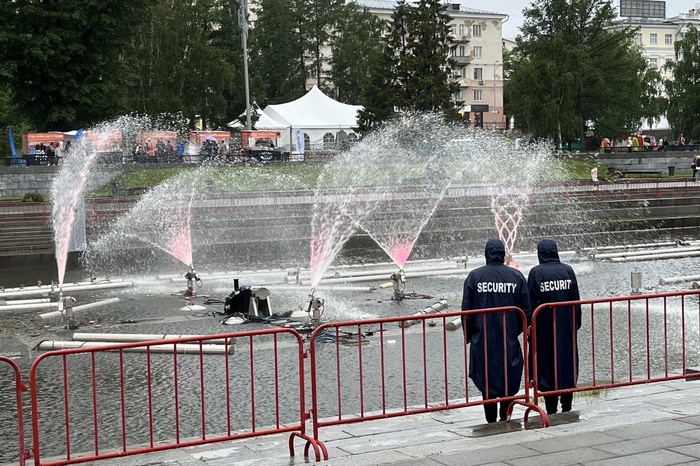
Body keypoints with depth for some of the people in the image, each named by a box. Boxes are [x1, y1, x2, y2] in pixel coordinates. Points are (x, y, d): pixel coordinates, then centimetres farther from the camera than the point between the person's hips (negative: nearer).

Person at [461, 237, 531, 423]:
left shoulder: (474, 276, -4)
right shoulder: (516, 276, -1)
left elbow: (466, 311, -2)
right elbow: (526, 310, 2)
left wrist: (469, 336, 10)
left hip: (483, 341, -1)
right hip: (510, 341, 1)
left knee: (487, 380, 8)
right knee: (509, 381, 11)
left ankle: (491, 421, 10)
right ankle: (505, 418, 11)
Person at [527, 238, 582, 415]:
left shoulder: (536, 273, -9)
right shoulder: (568, 270, 0)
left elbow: (531, 302, -8)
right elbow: (576, 300, 4)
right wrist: (576, 324, 13)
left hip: (544, 329, -3)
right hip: (567, 328, 3)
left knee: (547, 367, 3)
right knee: (568, 366, 11)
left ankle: (551, 410, 3)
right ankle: (567, 408, 16)